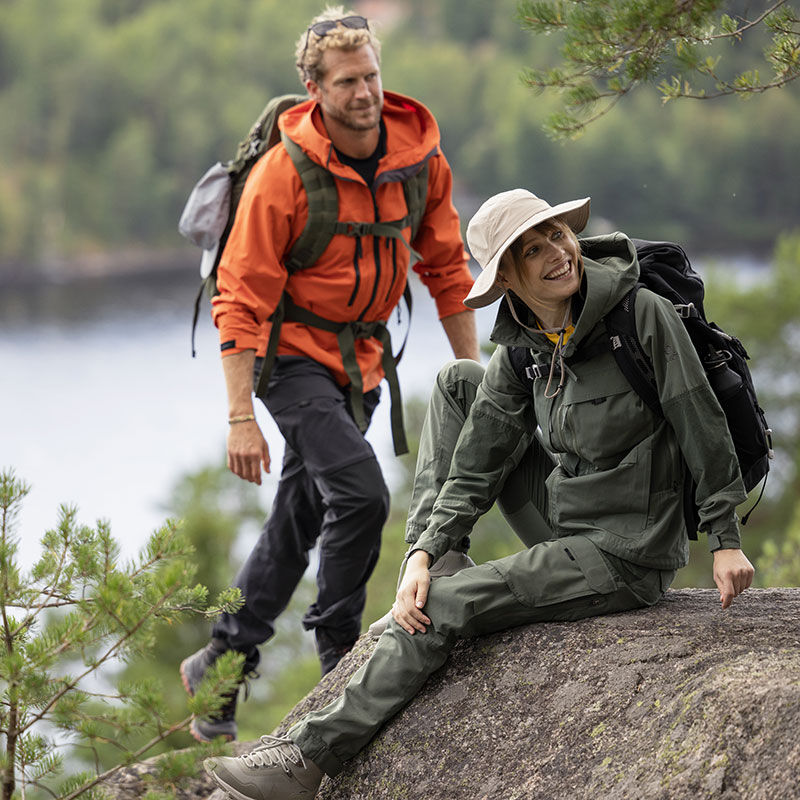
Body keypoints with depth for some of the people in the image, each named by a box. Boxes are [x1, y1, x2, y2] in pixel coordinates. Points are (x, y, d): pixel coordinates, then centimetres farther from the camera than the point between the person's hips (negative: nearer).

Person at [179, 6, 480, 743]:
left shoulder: (418, 152, -6)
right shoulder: (284, 173, -21)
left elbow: (445, 266, 7)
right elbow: (241, 300, -17)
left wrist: (471, 370, 5)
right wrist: (242, 418, -21)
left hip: (360, 359, 6)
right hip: (294, 353, -6)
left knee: (301, 515, 11)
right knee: (361, 493, -20)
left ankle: (222, 662, 25)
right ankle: (338, 662, -3)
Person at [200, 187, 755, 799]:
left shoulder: (644, 316, -19)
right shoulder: (519, 353, -1)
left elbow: (704, 429, -14)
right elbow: (475, 468, 0)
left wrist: (726, 538, -12)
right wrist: (424, 555, -13)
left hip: (629, 559, -7)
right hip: (569, 530, 7)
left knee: (443, 608, -15)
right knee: (459, 382, 8)